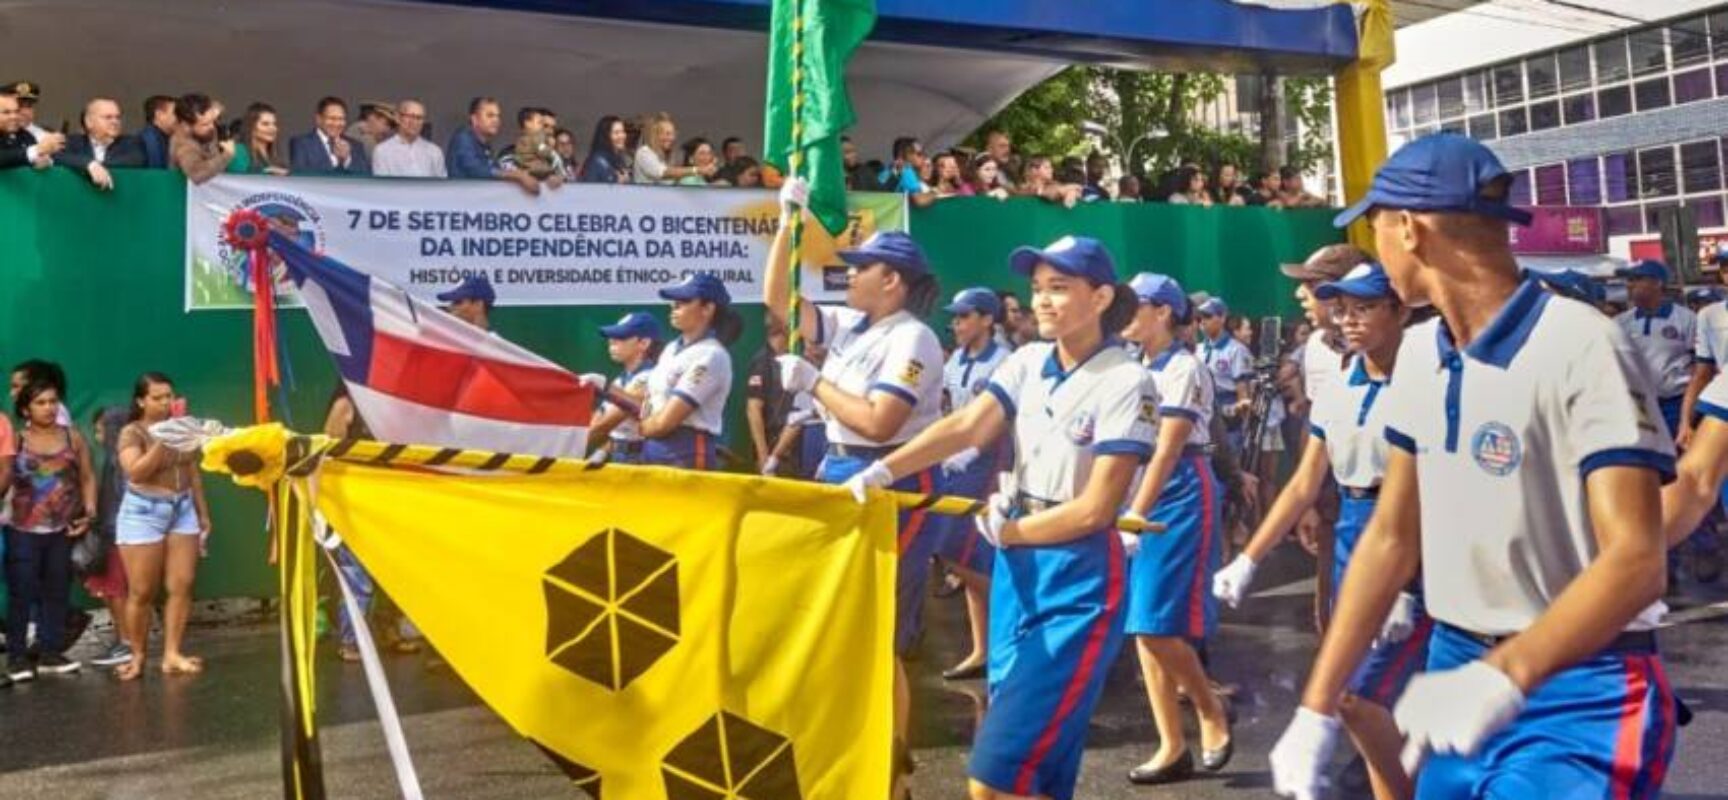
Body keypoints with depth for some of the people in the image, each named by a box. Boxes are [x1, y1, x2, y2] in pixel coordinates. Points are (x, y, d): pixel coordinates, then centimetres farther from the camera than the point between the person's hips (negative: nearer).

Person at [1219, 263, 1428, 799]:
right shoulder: (1335, 394, 9)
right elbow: (1305, 486, 12)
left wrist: (1407, 585, -24)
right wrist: (1249, 560, 8)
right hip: (1350, 539, 7)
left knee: (1359, 694, -12)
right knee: (1386, 702, 12)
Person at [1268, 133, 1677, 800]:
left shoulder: (1582, 348, -18)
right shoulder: (1417, 355, 4)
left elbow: (1635, 560, -26)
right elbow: (1391, 538, 7)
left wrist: (1501, 678, -40)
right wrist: (1317, 708, 3)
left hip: (1580, 696, -6)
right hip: (1456, 674, 7)